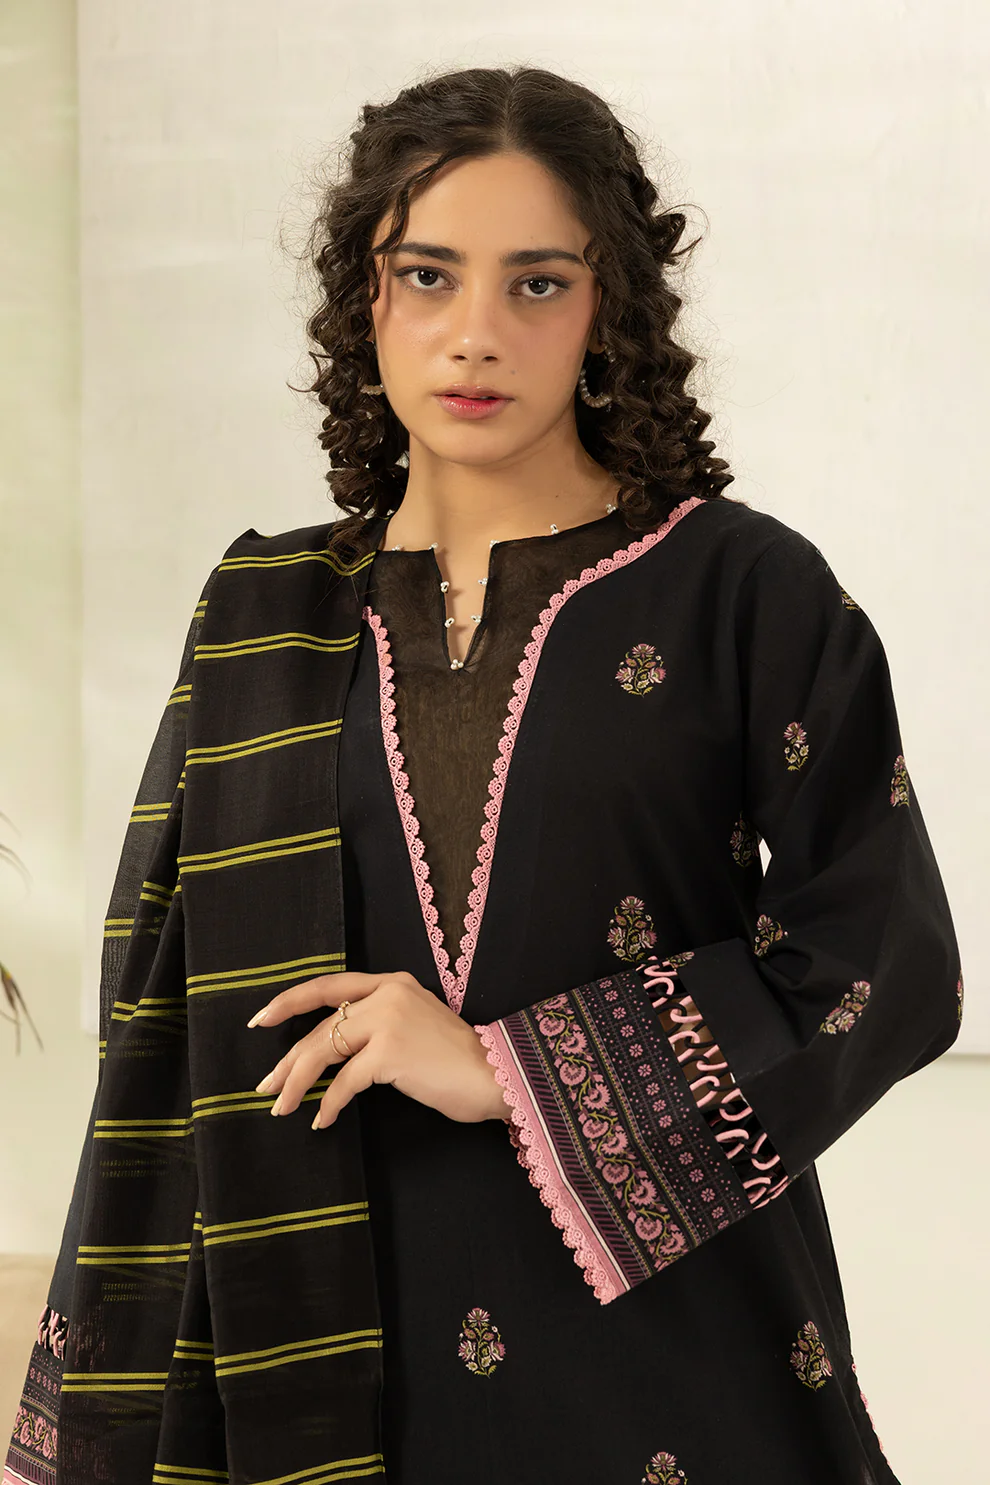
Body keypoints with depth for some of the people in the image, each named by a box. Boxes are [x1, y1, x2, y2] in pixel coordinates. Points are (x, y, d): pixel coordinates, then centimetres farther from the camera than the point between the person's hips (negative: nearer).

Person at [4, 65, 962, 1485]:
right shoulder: (265, 623, 5)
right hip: (351, 1339, 3)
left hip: (665, 1304, -2)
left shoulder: (744, 591, -4)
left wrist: (507, 1070, -13)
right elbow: (171, 1021, 4)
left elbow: (892, 967, -8)